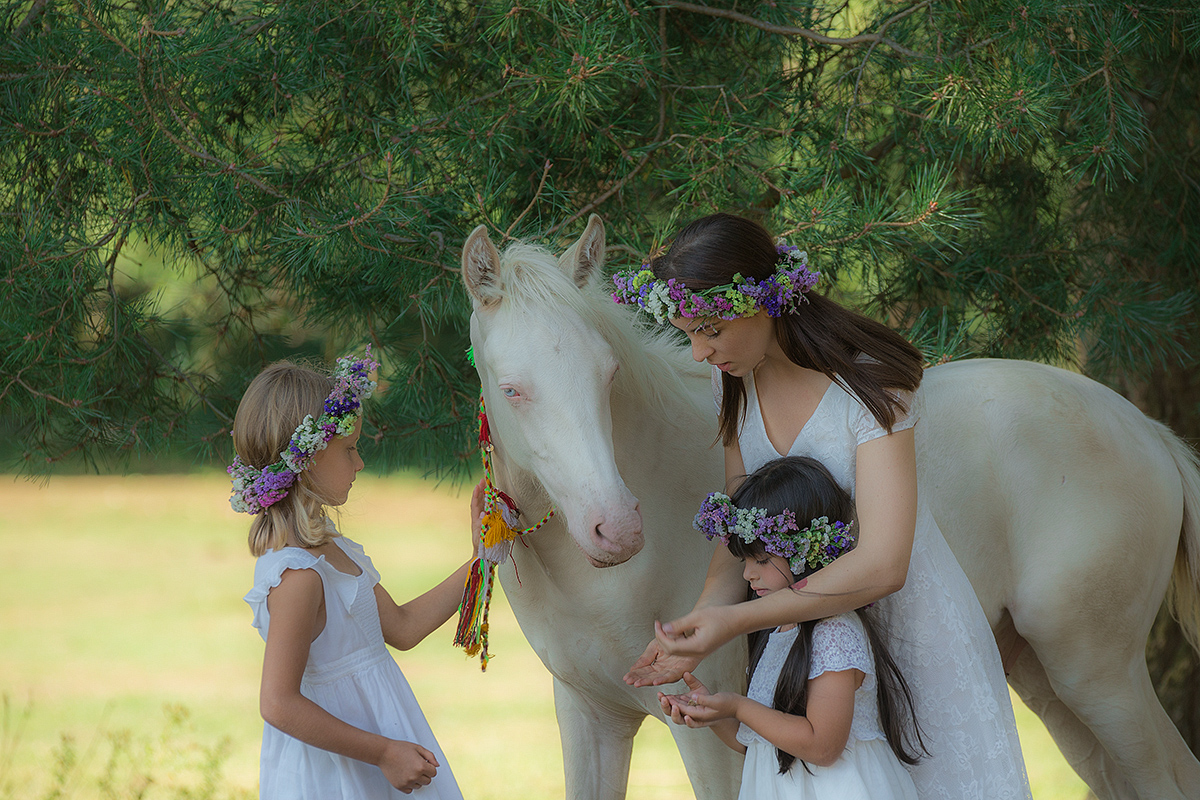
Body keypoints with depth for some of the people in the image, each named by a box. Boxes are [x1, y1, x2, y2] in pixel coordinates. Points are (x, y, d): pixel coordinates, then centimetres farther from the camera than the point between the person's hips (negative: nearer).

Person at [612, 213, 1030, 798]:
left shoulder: (869, 385, -26)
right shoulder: (733, 379, -5)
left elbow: (881, 567, -34)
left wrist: (736, 620, -36)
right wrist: (703, 618, -22)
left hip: (906, 621, -6)